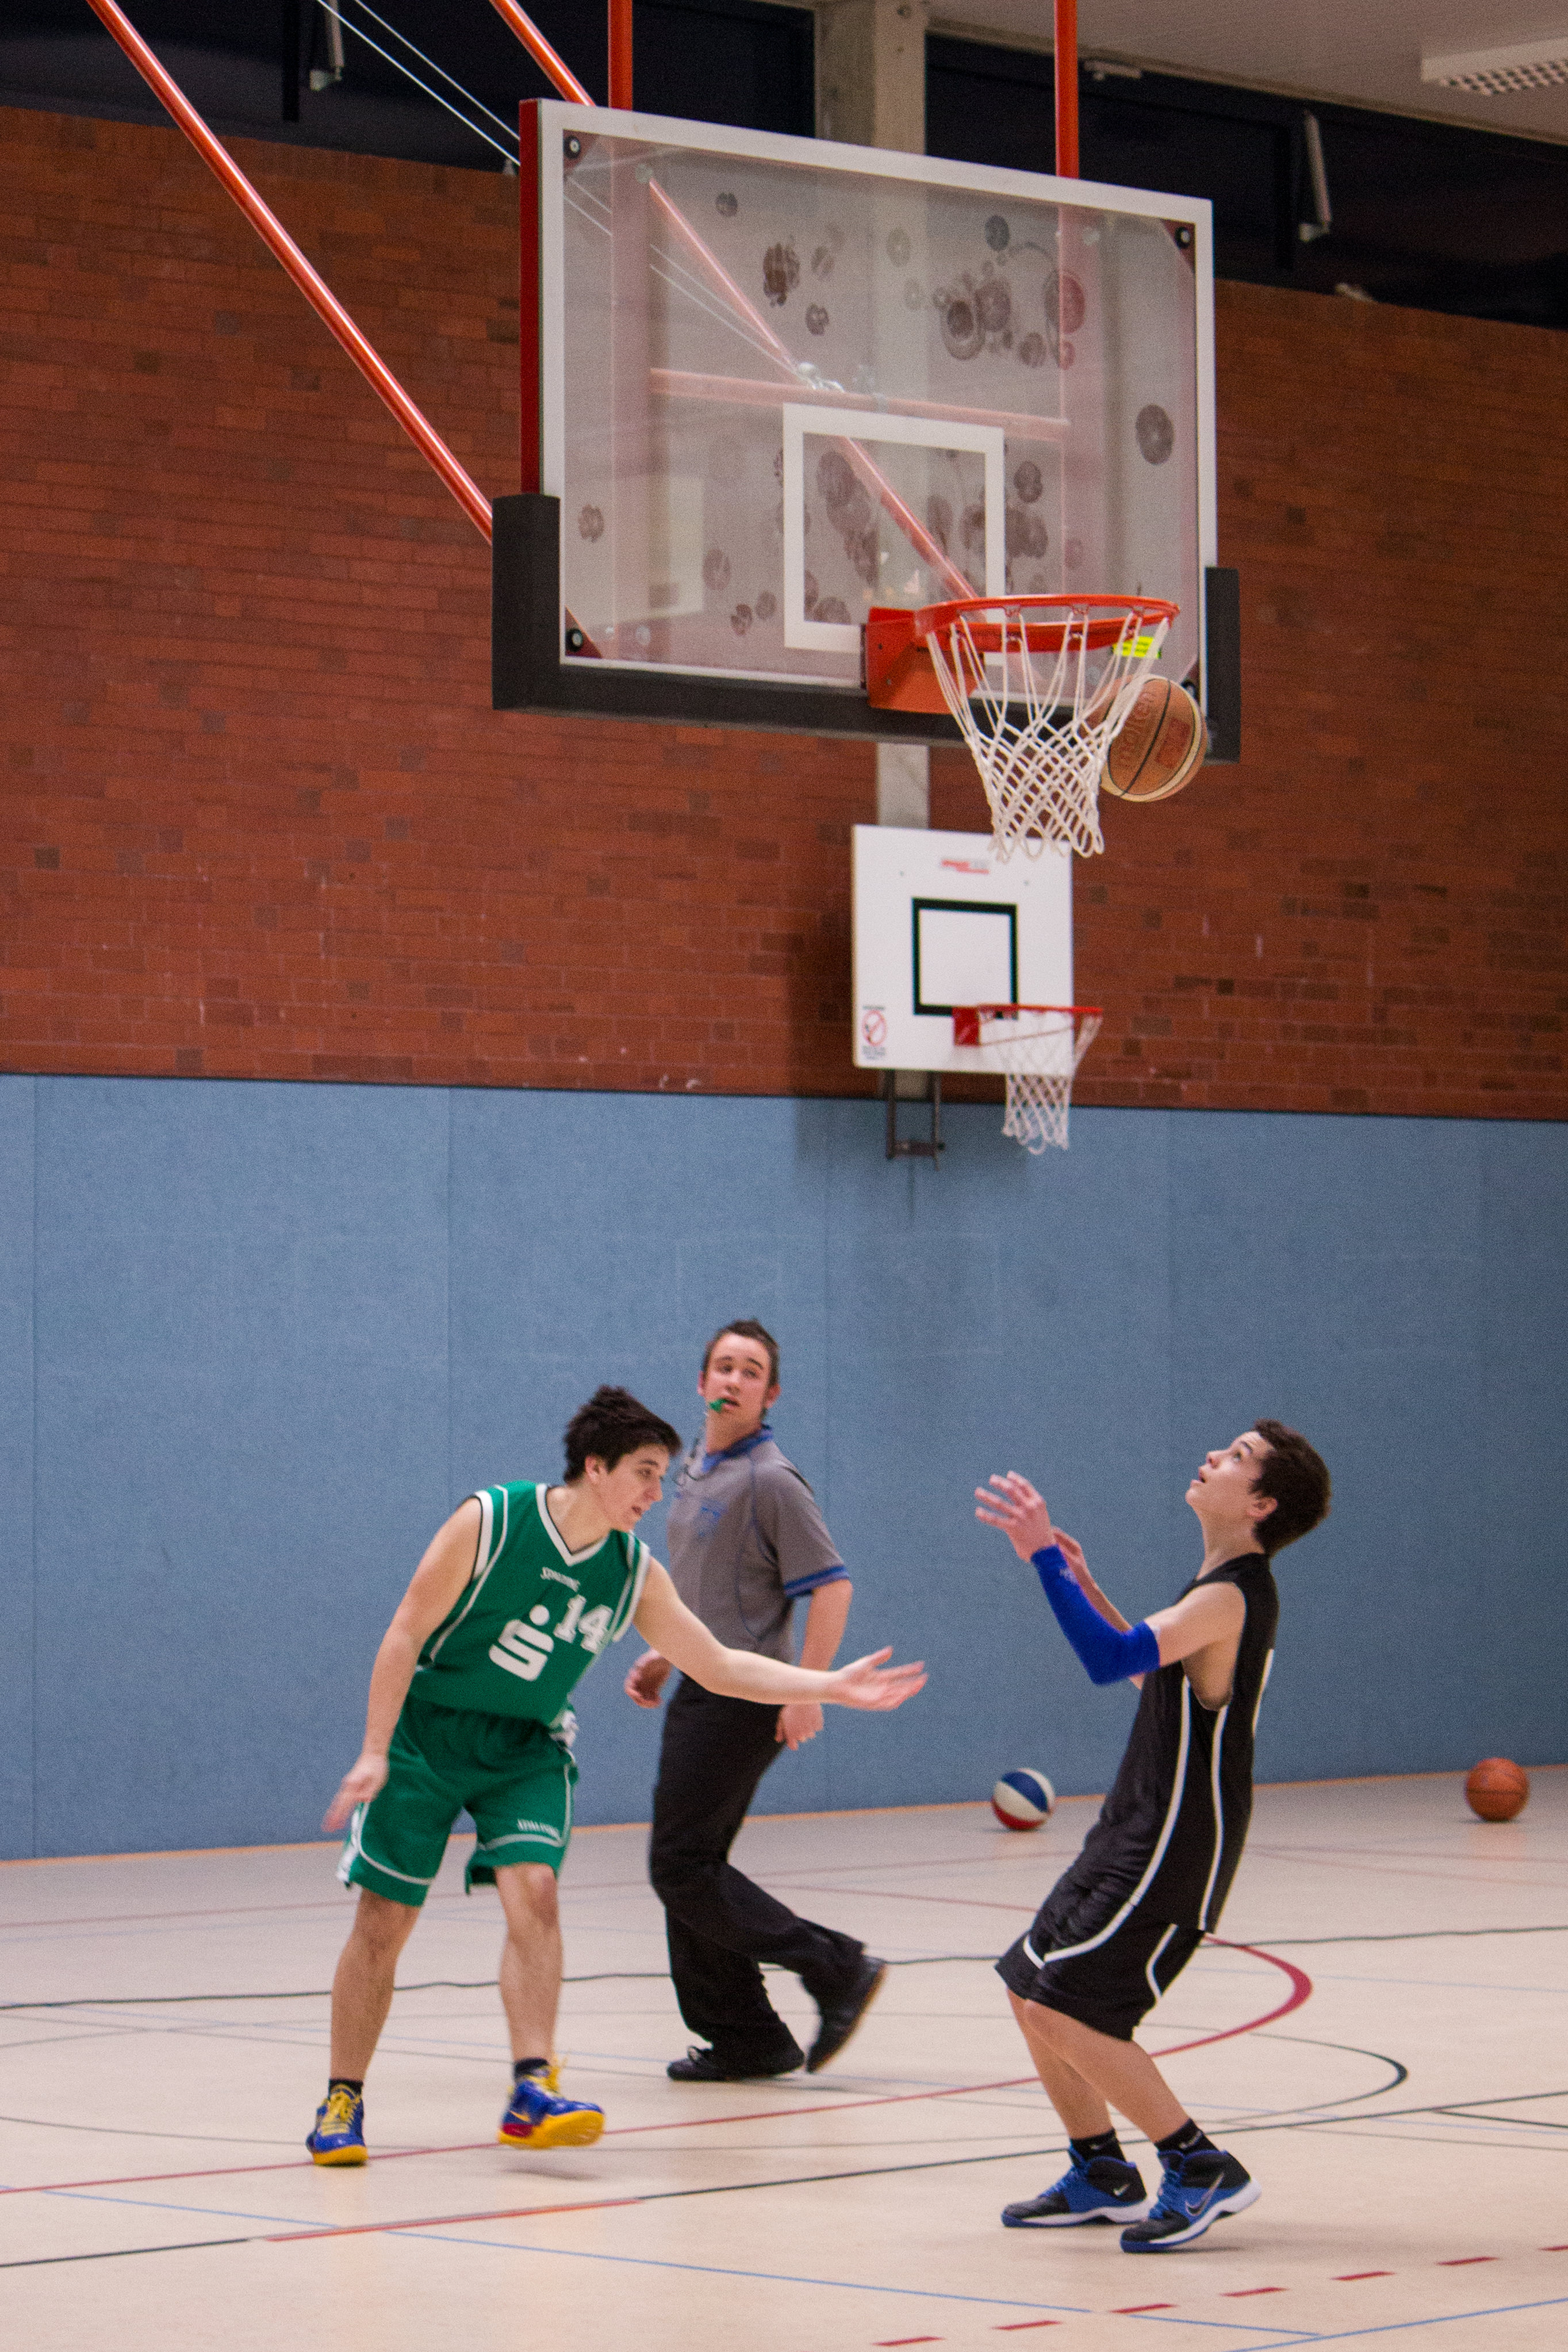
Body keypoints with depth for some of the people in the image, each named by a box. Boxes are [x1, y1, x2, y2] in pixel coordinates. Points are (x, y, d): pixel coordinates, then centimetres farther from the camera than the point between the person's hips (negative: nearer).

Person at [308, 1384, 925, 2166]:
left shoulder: (635, 1574, -2)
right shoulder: (490, 1521, -16)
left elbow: (718, 1666, 5)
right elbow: (406, 1635, -13)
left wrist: (833, 1686, -4)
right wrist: (375, 1753, -18)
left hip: (527, 1749, 3)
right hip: (427, 1730, -3)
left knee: (533, 1889, -20)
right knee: (383, 1920, -4)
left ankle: (532, 2093, -25)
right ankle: (343, 2101, 10)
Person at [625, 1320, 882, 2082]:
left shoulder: (770, 1480, -12)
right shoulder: (693, 1473, 15)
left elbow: (831, 1585, -16)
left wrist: (807, 1692, -21)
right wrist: (662, 1658, 18)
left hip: (743, 1698, -9)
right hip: (700, 1691, 9)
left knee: (683, 1867, -12)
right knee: (687, 1869, 8)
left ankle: (837, 1970, -7)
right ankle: (744, 2038, 14)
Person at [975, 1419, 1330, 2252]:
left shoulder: (1229, 1598, -20)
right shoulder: (1230, 1590, 12)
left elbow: (1111, 1660, -32)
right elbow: (1154, 1668, 28)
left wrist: (1045, 1555, -30)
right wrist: (1085, 1587, 20)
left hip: (1172, 1850, -10)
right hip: (1135, 1834, 10)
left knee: (1064, 2009, -13)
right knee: (1031, 1990, 13)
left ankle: (1204, 2170, -4)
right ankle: (1101, 2174, 25)